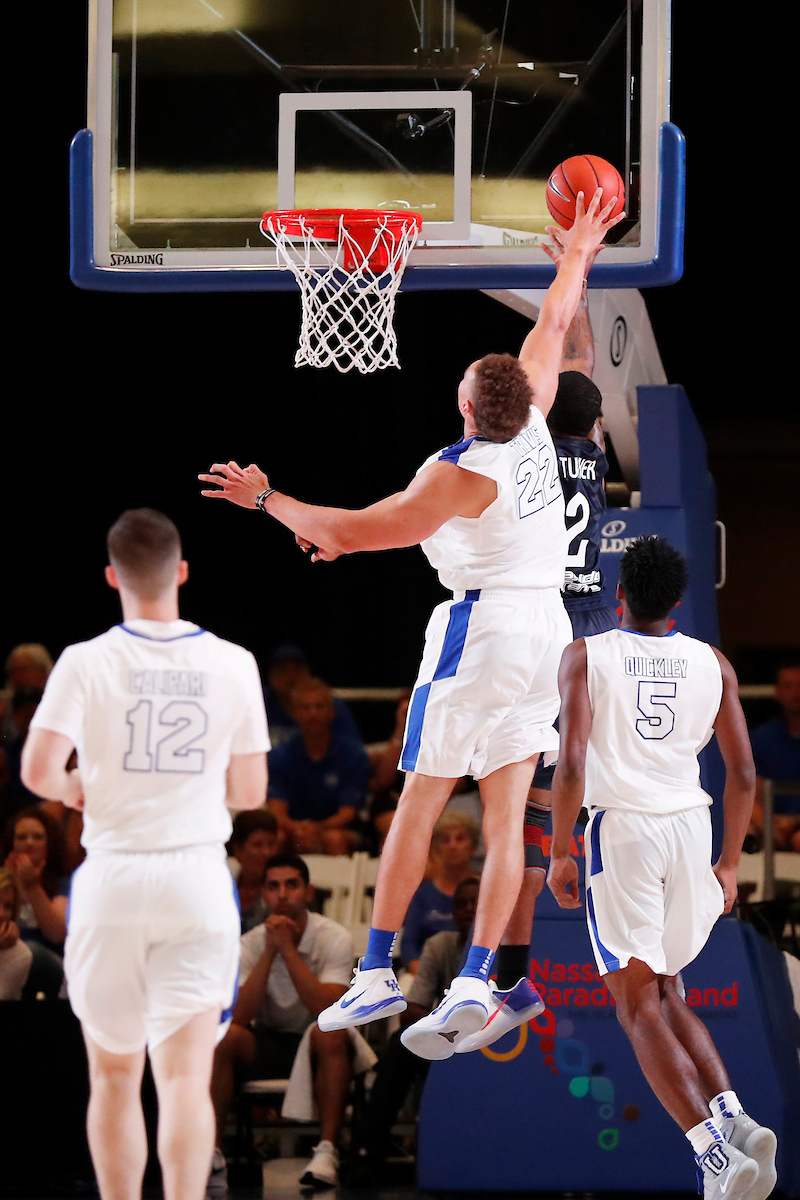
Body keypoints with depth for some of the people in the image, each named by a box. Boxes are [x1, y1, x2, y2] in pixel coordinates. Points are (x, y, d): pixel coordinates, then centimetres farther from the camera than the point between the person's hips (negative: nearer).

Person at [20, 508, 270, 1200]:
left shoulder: (87, 662, -5)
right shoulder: (233, 664, 1)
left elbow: (38, 770, -12)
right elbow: (251, 792, 5)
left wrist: (72, 787, 10)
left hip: (113, 878, 0)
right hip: (198, 879, 0)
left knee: (114, 1075, 14)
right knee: (186, 1074, -5)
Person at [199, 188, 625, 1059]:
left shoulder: (462, 473, -17)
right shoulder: (531, 425, -1)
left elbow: (354, 533, -19)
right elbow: (553, 327, 16)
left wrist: (266, 500, -8)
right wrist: (577, 256, 30)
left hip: (481, 630, -7)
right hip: (544, 629, 7)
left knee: (418, 806, 3)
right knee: (505, 818, 2)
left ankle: (376, 973, 6)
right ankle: (474, 985, -5)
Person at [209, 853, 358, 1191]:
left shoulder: (334, 938, -13)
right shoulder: (250, 944, -6)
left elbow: (327, 1011, -28)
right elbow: (238, 1016, -20)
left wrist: (288, 948, -27)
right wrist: (269, 952, -23)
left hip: (316, 1049, -2)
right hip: (265, 1046, 2)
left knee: (329, 1033, -35)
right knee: (225, 1035, -28)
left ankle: (327, 1151, -37)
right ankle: (212, 1154, -28)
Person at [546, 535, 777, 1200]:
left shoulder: (585, 657, -1)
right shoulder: (712, 663, 8)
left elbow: (571, 763, -11)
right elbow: (744, 774, 6)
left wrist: (560, 854, -2)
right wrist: (730, 864, 15)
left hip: (621, 831, -4)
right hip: (691, 828, 4)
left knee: (640, 1006, -2)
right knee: (666, 993, 21)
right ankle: (733, 1116, -1)